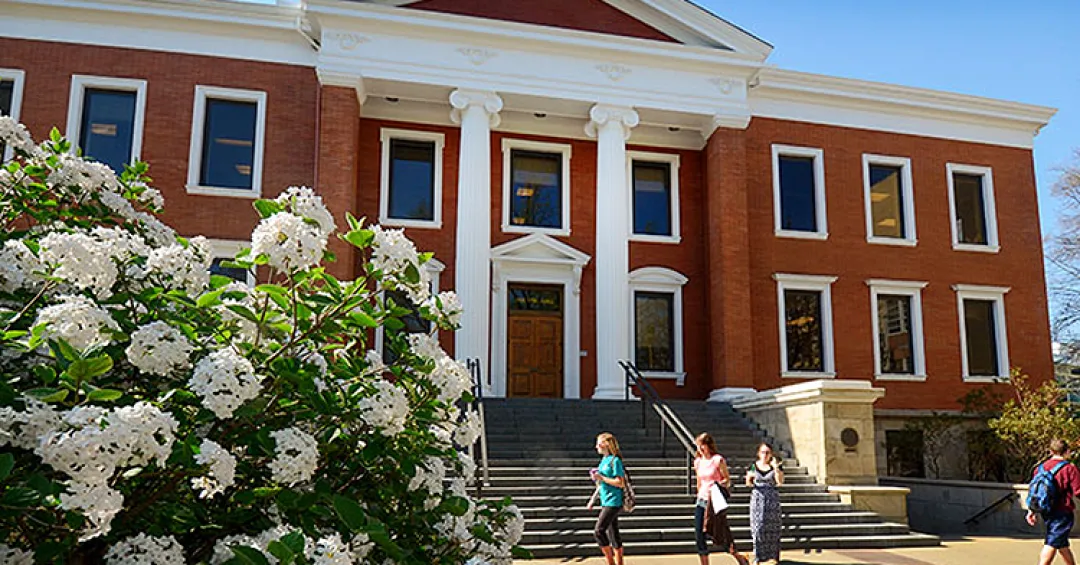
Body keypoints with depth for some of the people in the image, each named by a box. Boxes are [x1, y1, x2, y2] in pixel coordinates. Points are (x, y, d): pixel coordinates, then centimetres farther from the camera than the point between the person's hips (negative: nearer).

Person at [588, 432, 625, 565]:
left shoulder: (615, 460, -13)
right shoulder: (604, 460, 14)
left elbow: (620, 483, -18)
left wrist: (601, 477, -18)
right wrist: (593, 498, 20)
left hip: (613, 503, -9)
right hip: (606, 502, 9)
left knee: (598, 531, -13)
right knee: (613, 535, 11)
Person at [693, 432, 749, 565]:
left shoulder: (718, 460, -9)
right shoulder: (698, 462, 8)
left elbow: (728, 481, -5)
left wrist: (719, 484, -23)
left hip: (716, 501, -5)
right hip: (702, 500, 5)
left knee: (720, 535, 3)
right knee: (699, 535, -3)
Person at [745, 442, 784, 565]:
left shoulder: (776, 465, 0)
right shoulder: (753, 466, 3)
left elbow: (780, 482, -12)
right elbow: (748, 483, 10)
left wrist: (776, 467, -23)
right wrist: (749, 478, -11)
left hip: (772, 499, -1)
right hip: (757, 498, 1)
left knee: (772, 527, 0)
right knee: (757, 526, -1)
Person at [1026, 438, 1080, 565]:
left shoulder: (1040, 467, 7)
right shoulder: (1069, 468, -11)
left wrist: (1031, 511, 12)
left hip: (1047, 512, 7)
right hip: (1062, 513, -7)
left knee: (1063, 545, 22)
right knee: (1051, 545, -9)